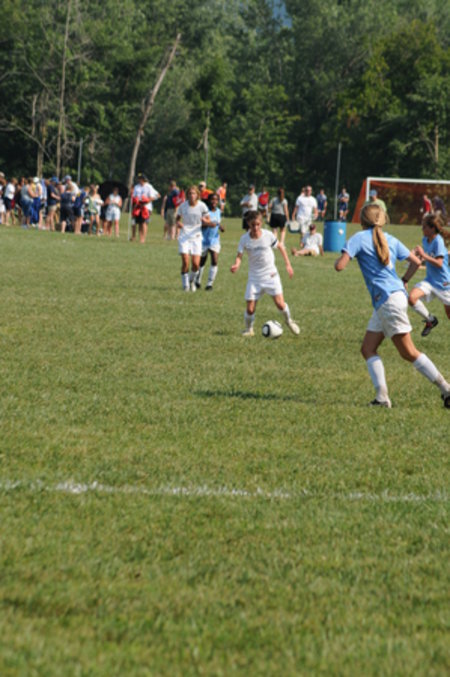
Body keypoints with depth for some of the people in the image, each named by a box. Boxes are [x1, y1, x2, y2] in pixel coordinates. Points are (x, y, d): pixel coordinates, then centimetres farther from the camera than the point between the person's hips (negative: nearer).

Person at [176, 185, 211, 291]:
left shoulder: (202, 206, -5)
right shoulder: (183, 206, -2)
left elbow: (208, 221, 3)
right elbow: (178, 217, 12)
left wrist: (205, 221, -21)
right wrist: (178, 223, -11)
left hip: (196, 236, 0)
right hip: (184, 236, 0)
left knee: (196, 264, -7)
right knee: (185, 262, -12)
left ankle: (192, 280, 24)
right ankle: (185, 284, 7)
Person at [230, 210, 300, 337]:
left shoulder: (268, 235, -10)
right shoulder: (245, 239, -9)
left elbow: (280, 247, 6)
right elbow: (239, 255, -9)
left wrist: (288, 264, 7)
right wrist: (236, 264, -32)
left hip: (270, 274, -1)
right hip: (254, 277, 1)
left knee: (280, 303, -12)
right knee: (250, 308, -5)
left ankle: (289, 321, 19)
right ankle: (249, 329, 22)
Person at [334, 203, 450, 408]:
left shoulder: (358, 239, -5)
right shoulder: (391, 240, 14)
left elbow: (339, 266, -14)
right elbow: (416, 262, 10)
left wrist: (341, 257, 9)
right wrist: (403, 282, 21)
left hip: (389, 300, -8)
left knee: (408, 352, -3)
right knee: (368, 349, 9)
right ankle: (382, 397, -2)